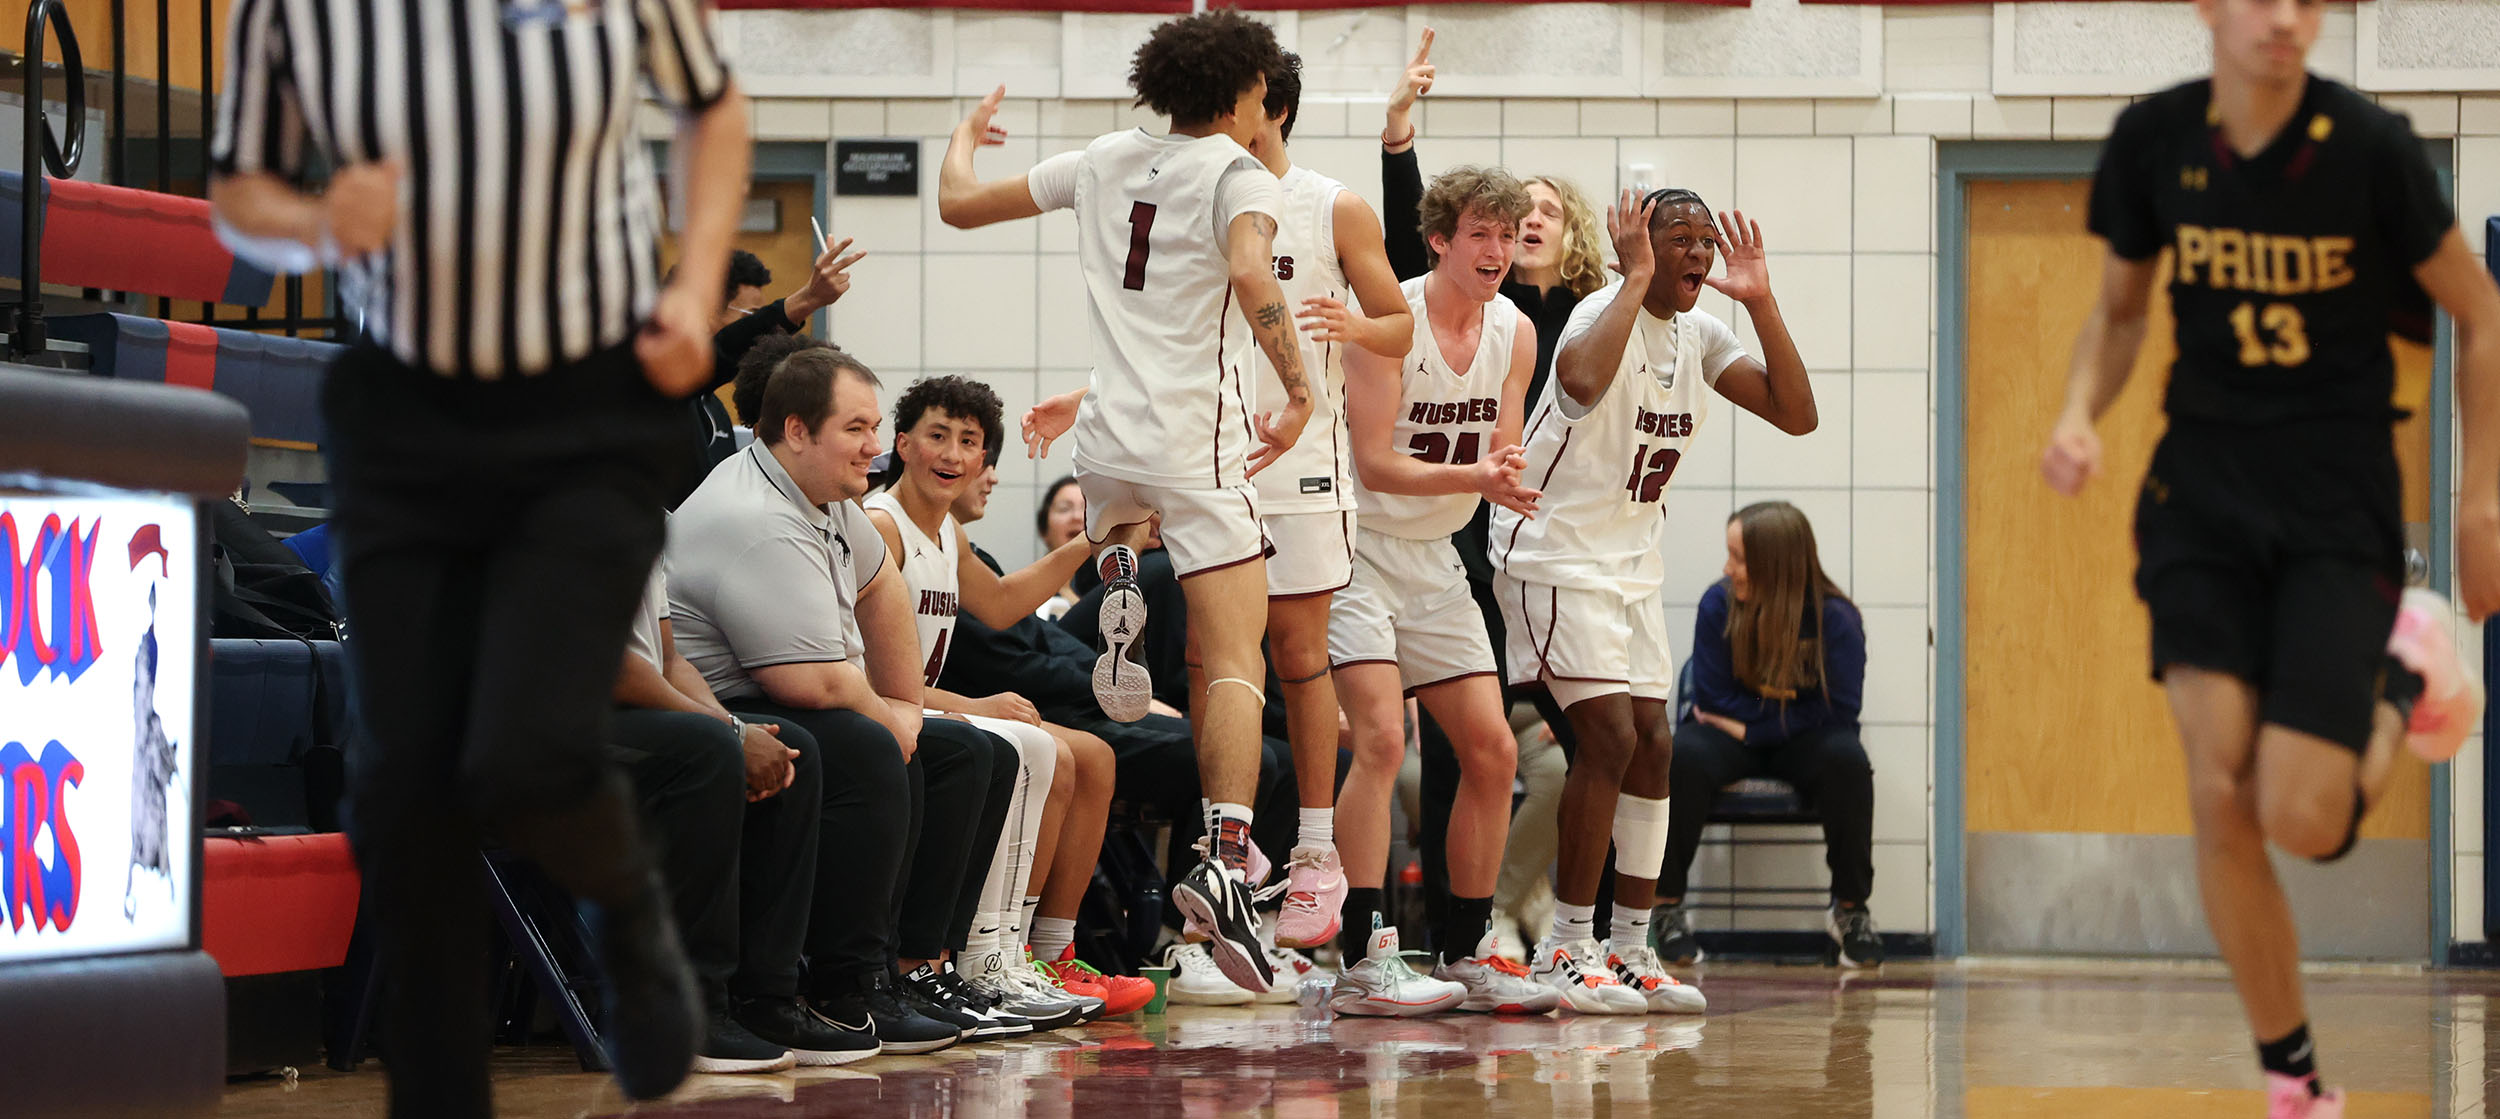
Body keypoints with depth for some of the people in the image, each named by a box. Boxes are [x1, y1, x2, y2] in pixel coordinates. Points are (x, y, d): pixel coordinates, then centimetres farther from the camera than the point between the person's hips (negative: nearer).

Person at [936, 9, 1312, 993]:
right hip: (1198, 449, -5)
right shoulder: (1239, 175, -4)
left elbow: (960, 204, 20)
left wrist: (964, 137, 40)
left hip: (1109, 442, 5)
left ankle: (1114, 578, 9)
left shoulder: (1107, 161, 12)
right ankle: (1226, 859, -27)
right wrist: (1298, 390, -19)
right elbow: (1250, 274, -26)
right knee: (1234, 663, -8)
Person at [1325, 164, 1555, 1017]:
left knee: (1493, 752, 4)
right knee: (1382, 738, -21)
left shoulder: (1515, 333, 3)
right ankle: (1365, 963, -24)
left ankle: (1465, 955, 14)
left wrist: (1507, 475, -20)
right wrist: (1475, 477, -32)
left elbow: (1501, 463, 3)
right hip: (1358, 551, -7)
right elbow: (1375, 465, -21)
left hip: (1434, 560, 7)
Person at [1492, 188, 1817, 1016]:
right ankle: (1568, 949, -8)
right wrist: (1636, 280, -32)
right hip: (1557, 551, -8)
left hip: (1633, 564, 8)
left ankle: (1630, 950, 10)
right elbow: (1583, 380, -42)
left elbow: (1796, 414, 1)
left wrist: (1760, 302, -6)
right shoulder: (1604, 312, -18)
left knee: (1652, 745, 4)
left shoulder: (1697, 336, 6)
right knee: (1610, 737, -16)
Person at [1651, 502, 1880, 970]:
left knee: (1846, 759, -34)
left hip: (1802, 742, 0)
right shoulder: (1718, 604, -11)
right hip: (1731, 737, 0)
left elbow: (1838, 710, -15)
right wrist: (1790, 706, -12)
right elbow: (1713, 698, -8)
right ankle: (1668, 907, -19)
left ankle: (1850, 909, -17)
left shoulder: (1835, 618, -14)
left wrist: (1750, 729, -18)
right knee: (1681, 755, -33)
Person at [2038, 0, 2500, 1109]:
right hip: (2201, 482, 3)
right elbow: (2120, 310, 14)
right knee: (2219, 792, -10)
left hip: (2339, 493, -2)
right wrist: (2079, 412, -6)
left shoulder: (2368, 146, -12)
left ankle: (2397, 685, 22)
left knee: (2301, 820, -13)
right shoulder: (2152, 140, -3)